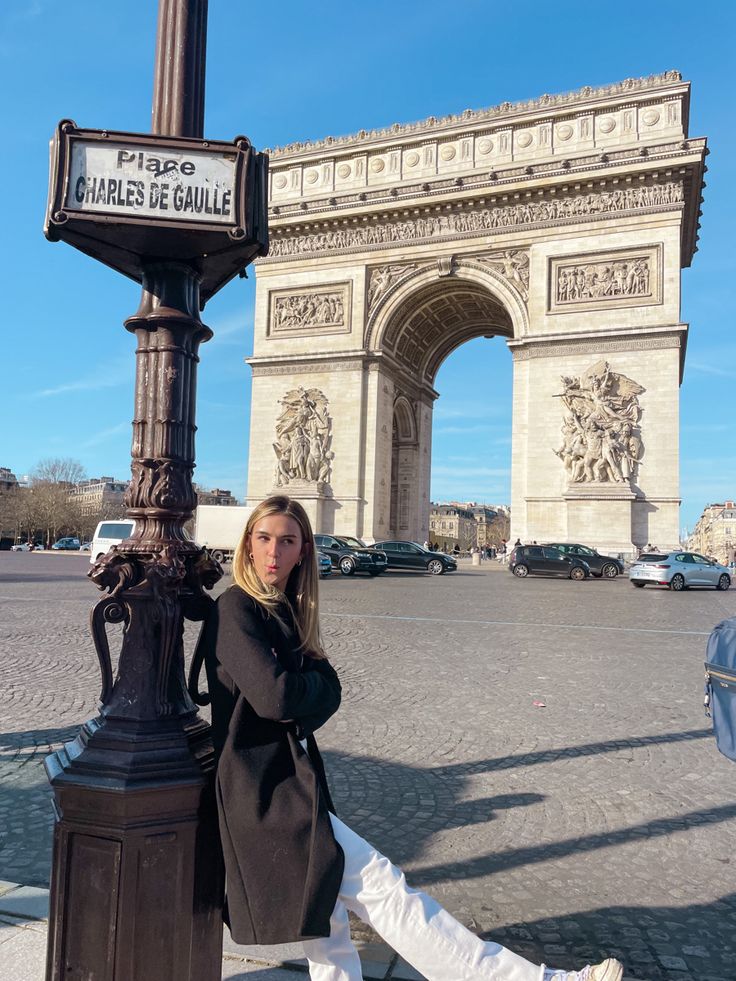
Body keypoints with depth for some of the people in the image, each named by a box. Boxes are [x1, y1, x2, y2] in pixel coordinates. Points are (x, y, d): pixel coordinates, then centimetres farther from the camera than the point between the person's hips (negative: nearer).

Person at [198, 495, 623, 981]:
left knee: (327, 922, 19)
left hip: (291, 782, 9)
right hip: (267, 792, -9)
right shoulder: (235, 609, -13)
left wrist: (306, 684, -13)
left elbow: (329, 694, 7)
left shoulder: (284, 611, 11)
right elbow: (274, 696, -24)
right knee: (384, 889, -8)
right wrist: (316, 679, -5)